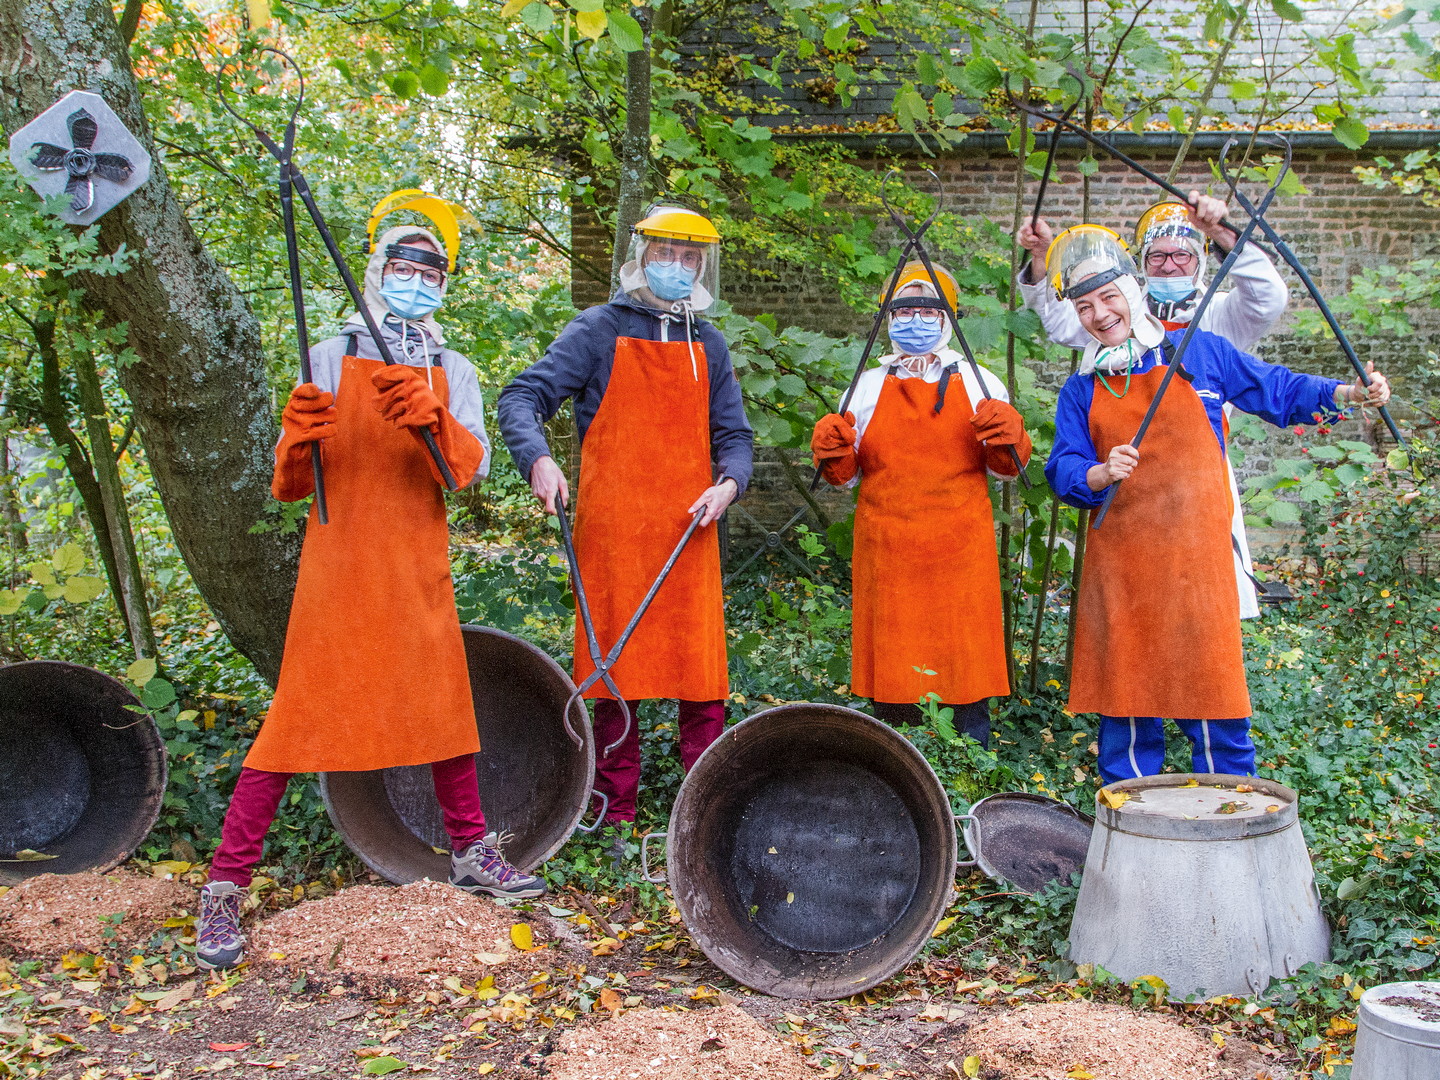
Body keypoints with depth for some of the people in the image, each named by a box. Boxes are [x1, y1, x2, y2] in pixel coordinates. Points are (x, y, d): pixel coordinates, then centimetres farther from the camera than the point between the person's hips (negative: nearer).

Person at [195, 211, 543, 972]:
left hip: (420, 569, 4)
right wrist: (297, 441, -24)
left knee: (447, 708, 11)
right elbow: (289, 486, -2)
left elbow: (473, 466, -8)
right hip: (339, 565, -3)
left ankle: (471, 853, 29)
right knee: (298, 719, -5)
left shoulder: (452, 372, 9)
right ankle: (223, 891, 2)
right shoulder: (332, 359, 1)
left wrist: (432, 419, -27)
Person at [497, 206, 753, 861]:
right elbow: (521, 398, -4)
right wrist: (538, 459, -22)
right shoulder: (599, 331, 3)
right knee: (616, 672, 1)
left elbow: (733, 435, 17)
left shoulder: (708, 347, 16)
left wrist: (728, 482, -5)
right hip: (613, 533, -3)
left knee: (704, 678, 1)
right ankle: (617, 818, 12)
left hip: (689, 535, 3)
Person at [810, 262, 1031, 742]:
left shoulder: (979, 384, 9)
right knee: (891, 676, 4)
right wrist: (833, 455, -7)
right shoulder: (868, 387, 12)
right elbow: (847, 475, 14)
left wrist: (1007, 441, -10)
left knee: (968, 683, -1)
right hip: (888, 555, 1)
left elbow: (1003, 472, 11)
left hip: (960, 555, -1)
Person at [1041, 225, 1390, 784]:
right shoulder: (1081, 390, 9)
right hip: (1119, 567, 2)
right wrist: (1100, 475, -18)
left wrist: (1349, 393, 1)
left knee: (1213, 705, -1)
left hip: (1196, 564, -1)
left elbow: (1279, 391, 15)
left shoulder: (1198, 352, 6)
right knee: (1125, 711, 5)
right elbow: (1063, 470, 3)